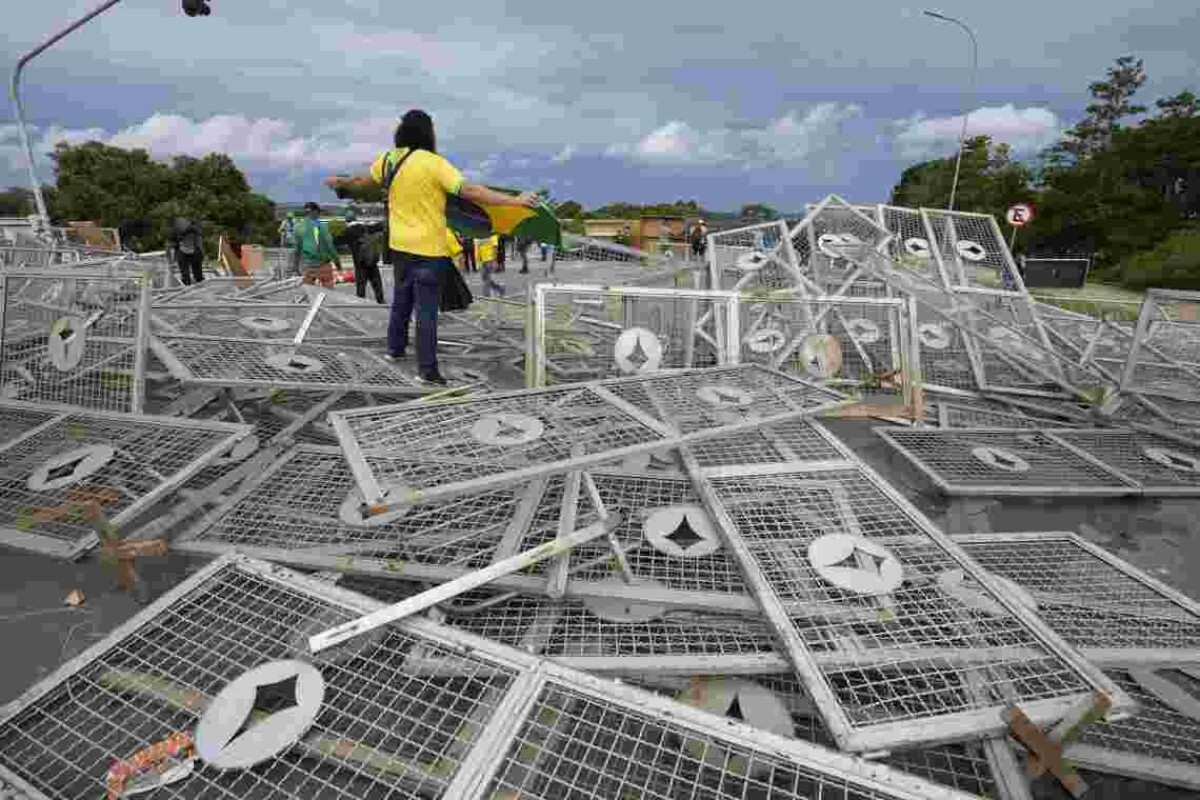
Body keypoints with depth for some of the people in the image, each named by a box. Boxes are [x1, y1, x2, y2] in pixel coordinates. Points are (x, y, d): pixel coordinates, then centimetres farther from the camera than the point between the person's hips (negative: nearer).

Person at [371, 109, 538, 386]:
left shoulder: (387, 160, 4)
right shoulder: (432, 162, -17)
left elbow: (371, 176, 27)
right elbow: (469, 191, -26)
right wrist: (515, 200, -25)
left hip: (400, 245, 7)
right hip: (428, 248, -7)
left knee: (401, 299, 23)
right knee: (426, 309, -3)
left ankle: (395, 347, 38)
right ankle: (427, 370, 0)